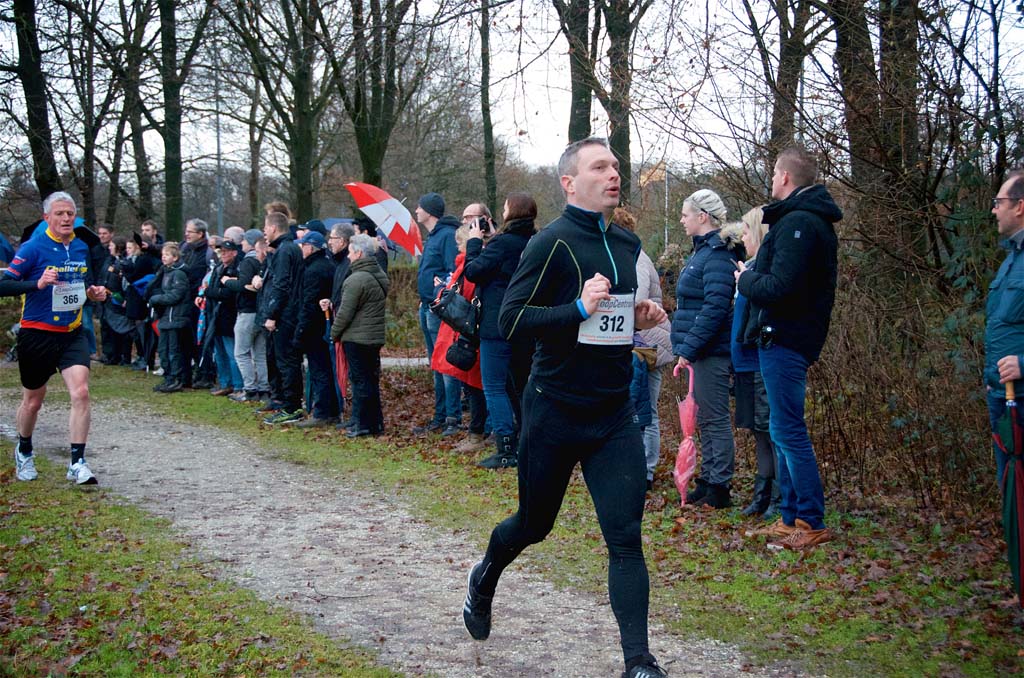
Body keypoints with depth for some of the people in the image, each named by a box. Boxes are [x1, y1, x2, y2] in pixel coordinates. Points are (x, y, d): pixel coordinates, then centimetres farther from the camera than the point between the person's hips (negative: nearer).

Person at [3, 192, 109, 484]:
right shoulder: (32, 248, -12)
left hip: (72, 334, 3)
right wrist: (38, 284, -31)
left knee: (80, 392, -16)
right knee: (33, 401, 12)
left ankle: (77, 463, -12)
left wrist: (92, 292, 0)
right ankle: (24, 452, 39)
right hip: (37, 335, -3)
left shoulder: (81, 248, 6)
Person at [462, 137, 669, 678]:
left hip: (614, 415, 4)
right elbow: (511, 320, -18)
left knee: (625, 538, -5)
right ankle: (485, 577, 47)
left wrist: (638, 318, 3)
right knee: (534, 524, 15)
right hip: (555, 410, -4)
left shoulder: (627, 245, 8)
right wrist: (579, 309, -29)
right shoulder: (553, 242, -12)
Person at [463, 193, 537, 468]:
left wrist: (474, 242, 1)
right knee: (519, 386, 17)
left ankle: (506, 451, -6)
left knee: (494, 388, -3)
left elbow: (473, 272, -11)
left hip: (497, 326, -8)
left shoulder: (503, 243, -16)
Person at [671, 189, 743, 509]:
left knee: (716, 419, -3)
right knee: (705, 420, 15)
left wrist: (689, 349, -22)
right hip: (700, 351, 10)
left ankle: (719, 489, 3)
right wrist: (687, 348, 17)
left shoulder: (717, 256, -16)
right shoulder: (703, 251, 16)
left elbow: (715, 308, -23)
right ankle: (708, 481, 23)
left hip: (711, 352, -10)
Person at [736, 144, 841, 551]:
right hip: (791, 338, 11)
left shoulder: (798, 223, -17)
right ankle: (791, 518, 21)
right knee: (784, 430, 15)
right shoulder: (813, 220, 17)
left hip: (784, 340, -11)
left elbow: (779, 287, -24)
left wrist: (745, 279, -6)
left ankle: (813, 524, -1)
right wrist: (752, 277, 8)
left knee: (788, 431, -6)